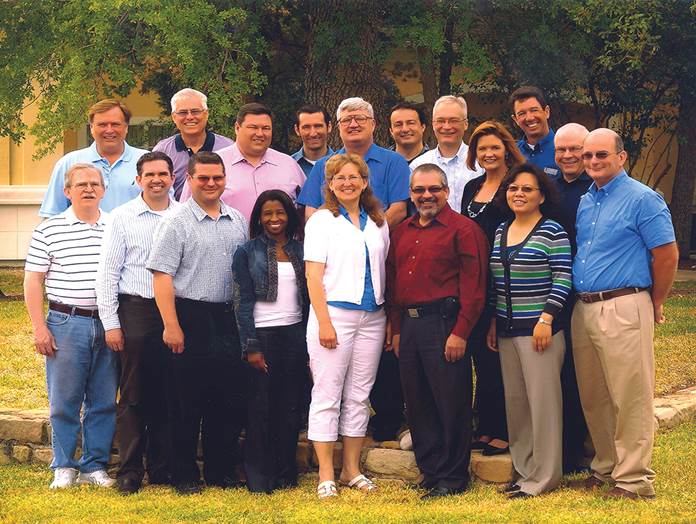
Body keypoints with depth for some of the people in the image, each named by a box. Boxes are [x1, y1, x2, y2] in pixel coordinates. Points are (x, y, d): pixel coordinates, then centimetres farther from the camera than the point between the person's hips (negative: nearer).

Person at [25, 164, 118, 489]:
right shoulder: (49, 230, 3)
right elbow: (33, 281, 2)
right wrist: (39, 327, -5)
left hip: (108, 324, 2)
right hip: (66, 324, -2)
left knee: (104, 401, 5)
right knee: (64, 401, 1)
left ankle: (95, 466, 14)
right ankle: (64, 468, 11)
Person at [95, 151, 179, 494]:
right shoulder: (122, 217, 3)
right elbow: (108, 274, 2)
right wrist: (111, 323, -4)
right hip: (136, 311, -2)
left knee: (168, 396, 5)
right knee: (134, 397, 0)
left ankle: (162, 470, 14)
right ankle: (130, 471, 6)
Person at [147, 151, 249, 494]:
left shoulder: (238, 222, 13)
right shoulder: (176, 222, -4)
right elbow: (162, 276, -10)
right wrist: (171, 325, -16)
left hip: (227, 318, 5)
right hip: (190, 317, -5)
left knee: (230, 398, 8)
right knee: (188, 401, 0)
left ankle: (221, 470, 19)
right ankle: (184, 475, 8)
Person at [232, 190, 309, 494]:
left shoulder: (300, 252, 10)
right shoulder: (247, 253, 1)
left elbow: (309, 297, 11)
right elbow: (243, 302, -4)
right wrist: (250, 347, -11)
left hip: (295, 334, 3)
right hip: (262, 334, -3)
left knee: (291, 406, 5)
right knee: (261, 406, 0)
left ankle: (286, 473, 14)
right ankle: (258, 476, 7)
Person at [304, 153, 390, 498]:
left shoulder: (378, 224, 13)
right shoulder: (322, 221, 0)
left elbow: (384, 271, 15)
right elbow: (313, 275, -5)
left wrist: (391, 319, 6)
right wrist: (324, 322, -13)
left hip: (372, 317, 5)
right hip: (335, 313, -4)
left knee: (359, 396, 8)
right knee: (327, 395, -3)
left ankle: (351, 470, 15)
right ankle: (326, 476, 0)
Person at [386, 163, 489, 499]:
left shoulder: (463, 229, -5)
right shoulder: (402, 232, 16)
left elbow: (473, 286, -11)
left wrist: (460, 333, -16)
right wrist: (396, 329, 13)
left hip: (443, 324, -7)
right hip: (408, 325, 7)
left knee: (451, 404, -3)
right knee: (417, 405, 10)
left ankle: (452, 478, 5)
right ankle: (430, 471, 20)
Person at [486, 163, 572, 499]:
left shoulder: (552, 232, -6)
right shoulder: (501, 232, 13)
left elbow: (562, 279, -10)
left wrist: (546, 319, -16)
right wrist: (493, 323, 16)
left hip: (540, 329, -7)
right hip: (507, 330, 7)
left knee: (543, 400, -4)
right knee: (515, 401, 9)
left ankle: (543, 477, 2)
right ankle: (523, 470, 18)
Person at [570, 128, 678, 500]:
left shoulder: (641, 199, -7)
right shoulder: (584, 202, 15)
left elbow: (667, 254, -7)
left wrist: (655, 304, 0)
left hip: (623, 310, -7)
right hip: (583, 310, 7)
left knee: (630, 398, -4)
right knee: (592, 397, 12)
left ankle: (634, 479, 0)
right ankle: (605, 467, 24)